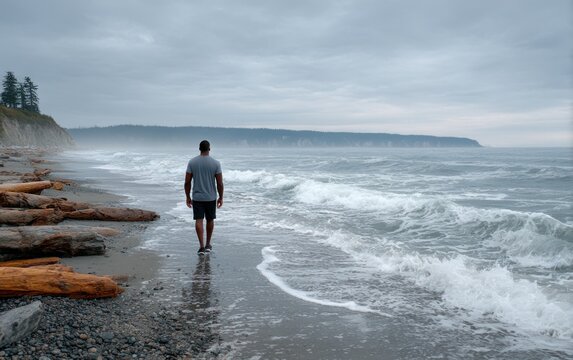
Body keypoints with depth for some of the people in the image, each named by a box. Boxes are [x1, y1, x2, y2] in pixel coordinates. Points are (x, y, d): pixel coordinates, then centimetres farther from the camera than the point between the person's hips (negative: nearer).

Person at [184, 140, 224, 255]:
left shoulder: (192, 162, -5)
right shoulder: (216, 163, -8)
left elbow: (187, 182, -4)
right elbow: (220, 183, -7)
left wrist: (188, 197, 6)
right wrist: (221, 197, 5)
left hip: (197, 197, 0)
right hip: (211, 197, 0)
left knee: (198, 221, 4)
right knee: (210, 220, 15)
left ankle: (201, 246, -4)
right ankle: (208, 245, 26)